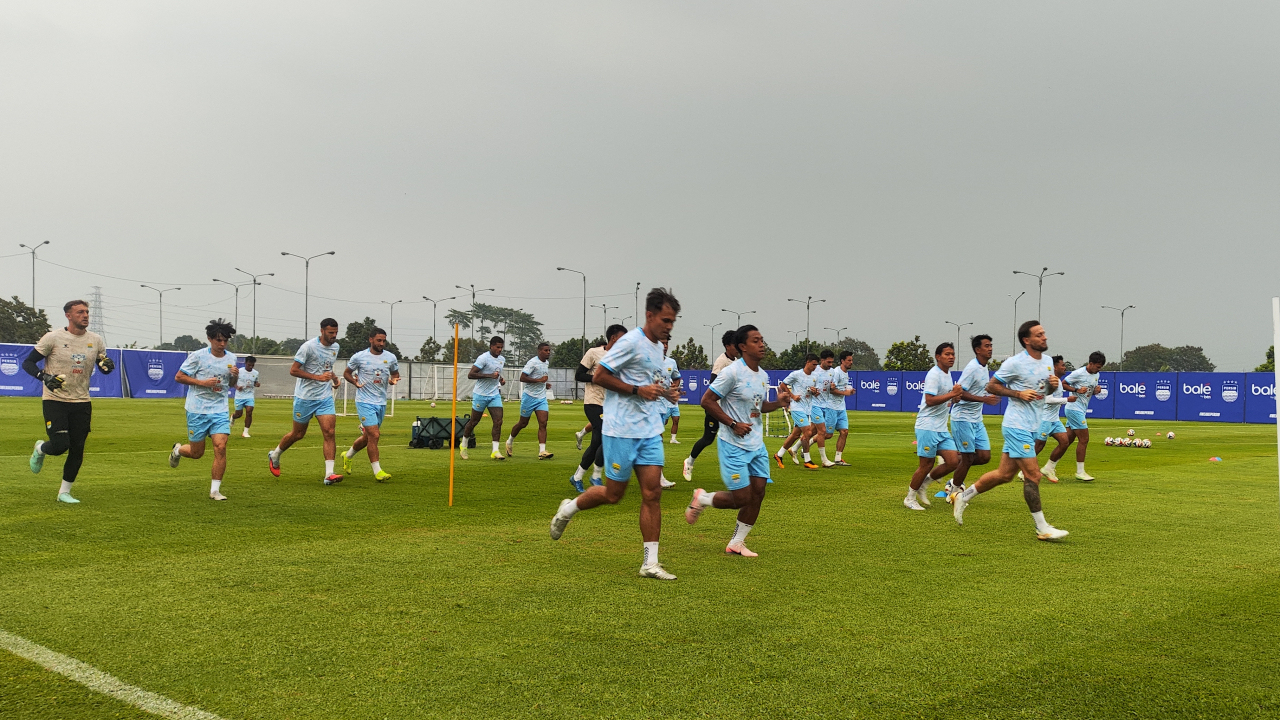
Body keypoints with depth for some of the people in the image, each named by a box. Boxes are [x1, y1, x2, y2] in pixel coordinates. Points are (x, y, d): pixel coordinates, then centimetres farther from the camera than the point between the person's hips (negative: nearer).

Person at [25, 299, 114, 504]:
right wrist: (44, 376, -21)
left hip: (82, 403, 4)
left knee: (77, 450, 2)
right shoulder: (53, 337, -7)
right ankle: (40, 449, 24)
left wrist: (108, 365, -8)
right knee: (60, 445, -13)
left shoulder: (95, 340, 5)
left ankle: (64, 492, 17)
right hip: (55, 400, -4)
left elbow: (103, 368, 16)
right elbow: (27, 363, -3)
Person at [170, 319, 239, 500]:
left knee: (221, 447, -14)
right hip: (197, 410, -3)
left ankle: (215, 490, -4)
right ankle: (178, 450, 43)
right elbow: (179, 377, -5)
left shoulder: (231, 358, 6)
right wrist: (203, 382, -17)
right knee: (197, 453, 6)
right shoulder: (198, 356, -8)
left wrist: (235, 376, -5)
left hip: (219, 410, 3)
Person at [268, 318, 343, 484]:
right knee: (298, 434, 10)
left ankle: (329, 474, -13)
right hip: (305, 397, -5)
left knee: (329, 432, -11)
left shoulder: (335, 347, 7)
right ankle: (274, 455, 38)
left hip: (325, 397, 5)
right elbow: (293, 370, -15)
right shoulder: (308, 346, -15)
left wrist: (334, 378, 6)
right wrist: (318, 377, -22)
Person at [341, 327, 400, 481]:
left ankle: (347, 456, 42)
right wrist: (355, 382, -12)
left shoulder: (391, 357, 3)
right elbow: (346, 373, 8)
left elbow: (395, 374, 17)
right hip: (365, 401, -5)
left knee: (368, 437, 15)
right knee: (374, 435, -15)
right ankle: (377, 471, -6)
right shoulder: (359, 357, -5)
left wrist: (393, 380, -6)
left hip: (382, 403, 5)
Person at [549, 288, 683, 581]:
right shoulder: (631, 342, -13)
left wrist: (664, 392, 7)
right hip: (622, 430, -7)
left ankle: (650, 562, 3)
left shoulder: (657, 347, 14)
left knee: (652, 493, -1)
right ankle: (568, 509, 30)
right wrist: (638, 390, -19)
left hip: (650, 432, 7)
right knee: (613, 494, 3)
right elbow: (599, 375, -14)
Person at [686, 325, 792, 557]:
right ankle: (701, 499, 20)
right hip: (734, 445, -8)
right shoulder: (732, 372, -16)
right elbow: (707, 401, -15)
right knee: (742, 498, -7)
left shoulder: (763, 375, 10)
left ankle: (736, 544, 17)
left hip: (757, 445, 8)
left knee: (758, 494, 3)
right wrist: (733, 424, -19)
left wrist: (778, 403, 3)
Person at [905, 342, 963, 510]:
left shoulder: (947, 374, 15)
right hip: (927, 427, -9)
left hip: (941, 428, 9)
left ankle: (924, 483, 20)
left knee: (953, 461, 1)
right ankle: (910, 498, 14)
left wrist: (954, 396, 9)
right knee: (927, 464, -3)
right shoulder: (934, 375, -14)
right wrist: (952, 394, -23)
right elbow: (930, 400, -24)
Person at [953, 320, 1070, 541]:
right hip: (1017, 426, -8)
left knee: (1005, 474, 11)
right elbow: (991, 386, -8)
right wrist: (1019, 394, -18)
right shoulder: (1015, 363, -14)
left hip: (1032, 427, 8)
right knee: (1033, 475, -8)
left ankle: (963, 497, 26)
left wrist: (1053, 385, 0)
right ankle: (1042, 528, 2)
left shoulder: (1047, 361, 10)